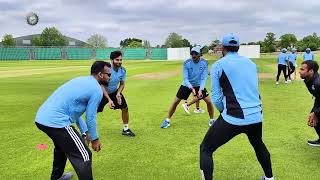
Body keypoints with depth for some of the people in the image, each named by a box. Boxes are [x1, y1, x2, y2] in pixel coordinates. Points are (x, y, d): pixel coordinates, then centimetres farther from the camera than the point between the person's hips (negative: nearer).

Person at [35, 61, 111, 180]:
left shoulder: (82, 80, 19)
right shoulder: (96, 90, -7)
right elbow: (90, 118, -4)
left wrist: (85, 131, 26)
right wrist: (94, 139, 12)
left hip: (41, 117, 10)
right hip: (55, 121, -10)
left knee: (63, 145, 34)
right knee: (84, 156, -3)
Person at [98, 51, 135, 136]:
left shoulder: (123, 70, -14)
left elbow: (122, 84, 1)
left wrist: (118, 94, -18)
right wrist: (109, 99, -30)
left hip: (115, 92, 4)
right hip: (103, 92, -4)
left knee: (125, 108, 0)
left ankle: (126, 129, 18)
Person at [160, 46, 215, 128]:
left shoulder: (204, 63, -18)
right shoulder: (186, 63, -21)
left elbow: (204, 78, -19)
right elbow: (185, 78, -23)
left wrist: (201, 89, -34)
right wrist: (191, 88, -38)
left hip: (199, 85, 1)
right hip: (187, 85, -1)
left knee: (209, 101, -8)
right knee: (176, 101, -4)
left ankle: (212, 120, 14)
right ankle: (167, 120, 10)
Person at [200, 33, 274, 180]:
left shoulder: (218, 65, -2)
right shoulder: (251, 63, 13)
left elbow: (216, 98, -4)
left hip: (233, 118, -6)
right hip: (256, 117, 6)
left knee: (205, 149, 8)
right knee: (259, 145, 34)